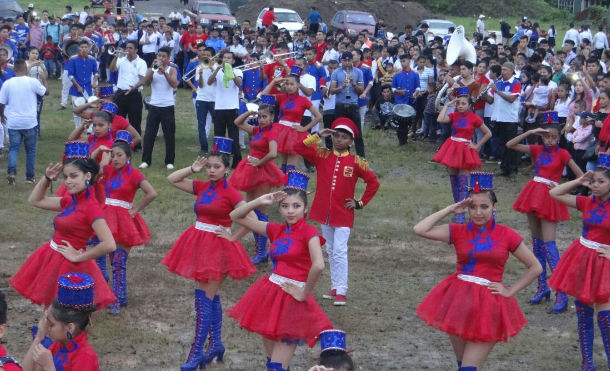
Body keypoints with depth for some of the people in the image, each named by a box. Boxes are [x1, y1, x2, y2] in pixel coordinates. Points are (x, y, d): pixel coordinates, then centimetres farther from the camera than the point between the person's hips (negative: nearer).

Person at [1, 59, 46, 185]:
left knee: (13, 148, 7)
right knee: (31, 150, 13)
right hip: (30, 122, -1)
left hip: (13, 123, 1)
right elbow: (45, 92, 10)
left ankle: (11, 171, -16)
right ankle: (30, 176, 17)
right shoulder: (33, 82, -8)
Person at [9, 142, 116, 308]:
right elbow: (35, 200, 19)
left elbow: (109, 245, -30)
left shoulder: (91, 207, -21)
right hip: (53, 260, 8)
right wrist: (47, 178, 3)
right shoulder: (70, 201, 4)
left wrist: (78, 257, -19)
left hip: (69, 266, -8)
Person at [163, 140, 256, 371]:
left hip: (217, 247, -7)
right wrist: (193, 169, -1)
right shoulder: (202, 187, 6)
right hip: (199, 244, 7)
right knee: (211, 298, 15)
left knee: (204, 300, -7)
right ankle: (216, 344, 26)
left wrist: (233, 237, -13)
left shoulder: (230, 193, -12)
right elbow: (172, 179, 9)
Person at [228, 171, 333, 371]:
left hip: (292, 299, -7)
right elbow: (236, 216, 10)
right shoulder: (277, 230, 6)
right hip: (270, 294, 7)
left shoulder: (309, 232, -13)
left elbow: (318, 266, -30)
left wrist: (304, 294, -19)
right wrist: (259, 201, -4)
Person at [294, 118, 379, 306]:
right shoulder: (322, 156, 3)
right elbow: (298, 147, -5)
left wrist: (360, 203, 0)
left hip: (343, 215, -4)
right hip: (324, 213, 4)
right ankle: (335, 286, 21)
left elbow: (373, 182, 3)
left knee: (340, 252, -9)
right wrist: (318, 136, -10)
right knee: (330, 251, 12)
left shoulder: (355, 162, -3)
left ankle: (341, 291, -7)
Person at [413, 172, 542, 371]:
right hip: (458, 301, 2)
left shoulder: (507, 235, -2)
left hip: (489, 305, -2)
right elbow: (420, 229, -11)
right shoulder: (458, 231, 1)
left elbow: (535, 267, 6)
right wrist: (450, 210, -6)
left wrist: (510, 291, -2)